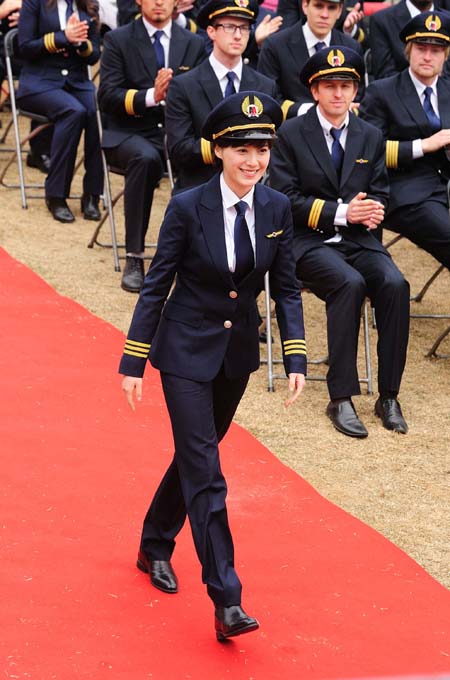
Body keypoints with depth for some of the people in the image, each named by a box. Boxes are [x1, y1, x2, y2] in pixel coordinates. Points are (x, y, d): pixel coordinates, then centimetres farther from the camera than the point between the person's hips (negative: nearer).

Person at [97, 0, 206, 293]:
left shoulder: (194, 44, 14)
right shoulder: (118, 40, 6)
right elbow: (107, 96, -4)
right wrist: (150, 96, -19)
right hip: (131, 132, -2)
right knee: (146, 158, -38)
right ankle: (134, 258, -32)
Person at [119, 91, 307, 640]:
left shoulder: (276, 209, -5)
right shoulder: (188, 207, -16)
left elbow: (285, 289, 2)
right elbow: (156, 285, -10)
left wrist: (295, 359, -6)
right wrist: (133, 362, -9)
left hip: (237, 352, 5)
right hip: (186, 351, -5)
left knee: (194, 455, 20)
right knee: (205, 474, -9)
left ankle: (155, 547, 43)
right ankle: (226, 601, -10)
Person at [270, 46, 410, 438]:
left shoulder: (371, 137, 13)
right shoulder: (291, 134, 1)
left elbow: (380, 194, 14)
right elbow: (286, 200, -6)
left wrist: (373, 210, -12)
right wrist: (341, 212, -17)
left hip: (359, 240, 4)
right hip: (309, 242, -4)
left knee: (395, 284, -27)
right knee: (350, 284, -34)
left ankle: (389, 396, -18)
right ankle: (341, 399, -28)